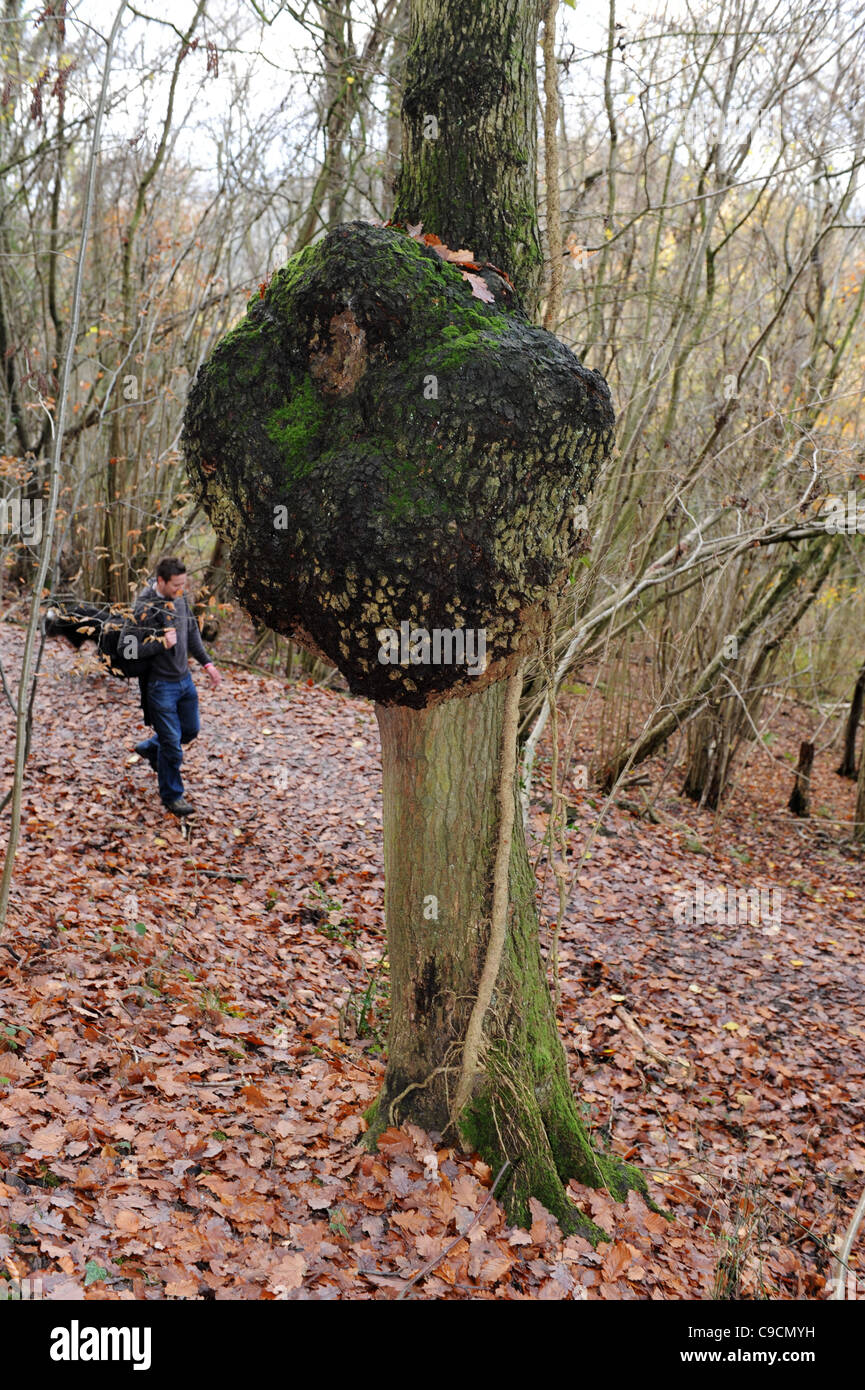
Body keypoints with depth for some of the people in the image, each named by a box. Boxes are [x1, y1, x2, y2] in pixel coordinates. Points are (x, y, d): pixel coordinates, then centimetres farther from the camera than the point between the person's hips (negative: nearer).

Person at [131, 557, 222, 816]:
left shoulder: (178, 597, 1)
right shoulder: (145, 607, -22)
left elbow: (192, 631, 15)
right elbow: (136, 649, -20)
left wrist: (206, 662, 13)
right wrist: (162, 643, -35)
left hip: (184, 679, 8)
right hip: (160, 685, -8)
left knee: (191, 729, 22)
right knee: (172, 742, 1)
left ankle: (149, 749, 47)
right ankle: (172, 795, 21)